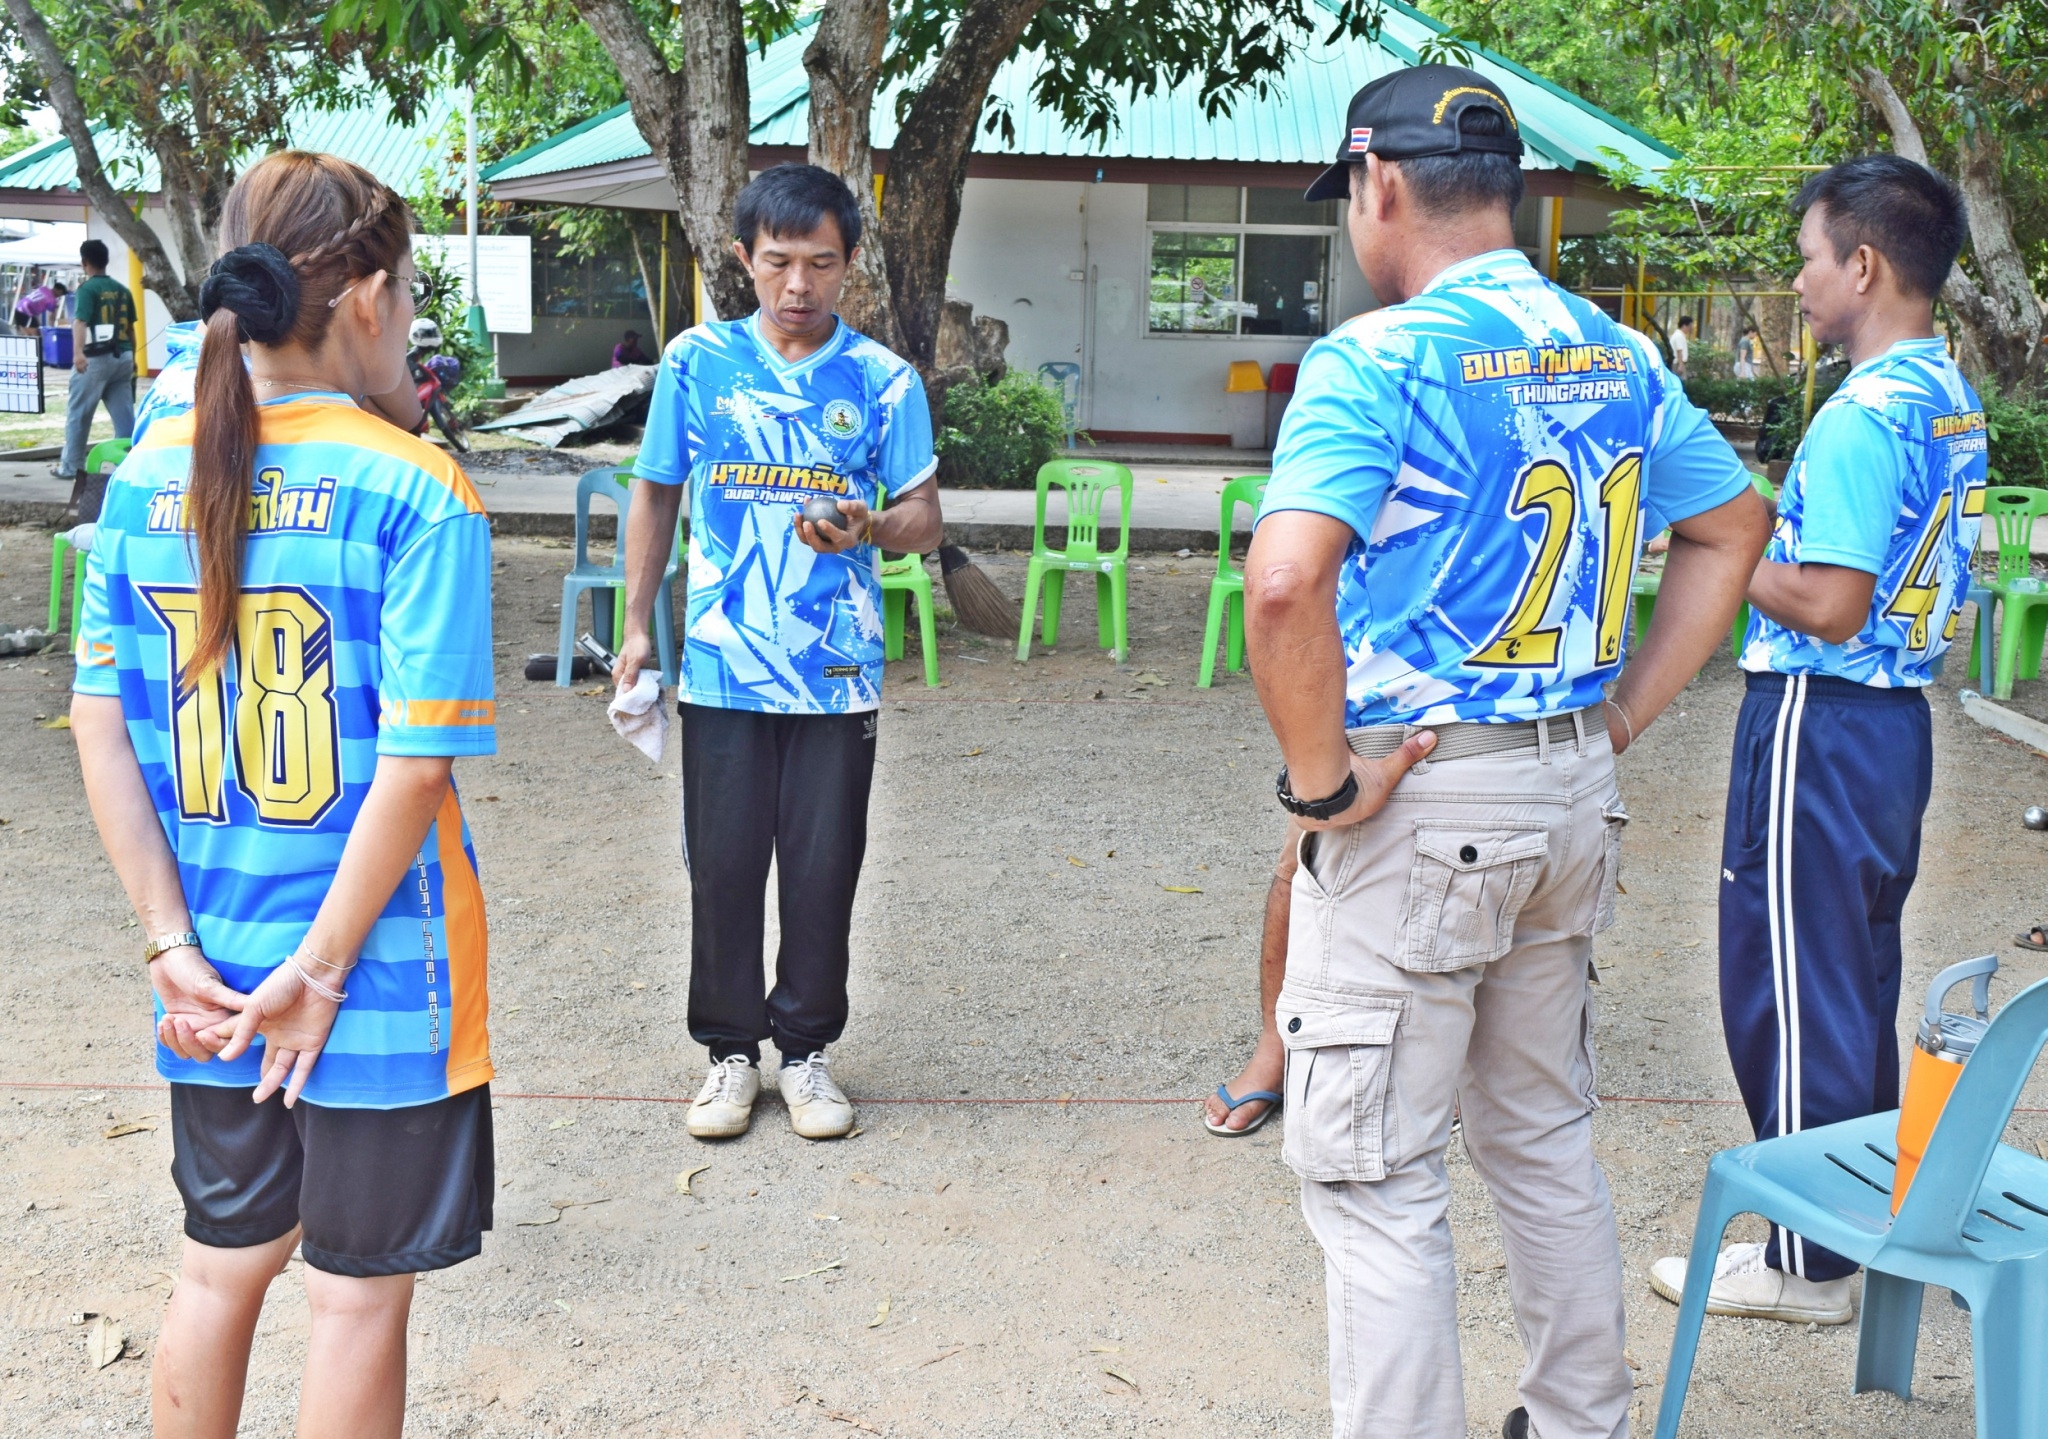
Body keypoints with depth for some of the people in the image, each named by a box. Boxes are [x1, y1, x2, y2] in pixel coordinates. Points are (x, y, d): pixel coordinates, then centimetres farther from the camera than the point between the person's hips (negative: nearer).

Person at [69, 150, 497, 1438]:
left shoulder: (148, 476, 0)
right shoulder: (417, 495, -15)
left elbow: (100, 727, -1)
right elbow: (415, 762, -20)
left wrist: (173, 944, 0)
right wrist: (322, 971, -12)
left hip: (215, 977, 5)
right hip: (381, 983, -5)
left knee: (223, 1265, 23)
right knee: (360, 1294, 11)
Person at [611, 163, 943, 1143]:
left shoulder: (882, 381, 0)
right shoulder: (697, 362, 1)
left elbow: (923, 519, 4)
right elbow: (655, 496, 10)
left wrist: (868, 529, -19)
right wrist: (637, 628, 7)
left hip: (837, 675, 0)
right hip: (723, 667, 0)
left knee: (823, 870, 6)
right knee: (722, 868, 6)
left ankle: (806, 1048, 24)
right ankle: (730, 1050, 23)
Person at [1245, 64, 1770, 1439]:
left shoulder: (1375, 360, -16)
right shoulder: (1617, 355, 7)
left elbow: (1283, 583, -30)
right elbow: (1734, 526, 18)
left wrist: (1320, 777, -17)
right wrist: (1627, 710, 16)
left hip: (1419, 802, -8)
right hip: (1575, 797, 8)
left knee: (1377, 1175, 3)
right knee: (1547, 1138, 22)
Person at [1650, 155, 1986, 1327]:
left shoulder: (1864, 415, -20)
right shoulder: (1954, 399, 10)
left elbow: (1829, 606, -24)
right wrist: (1773, 529, 13)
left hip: (1823, 724, -10)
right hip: (1899, 714, 10)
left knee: (1791, 988, 0)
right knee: (1859, 984, 19)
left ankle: (1808, 1264, 10)